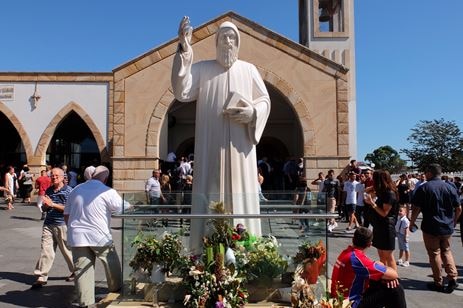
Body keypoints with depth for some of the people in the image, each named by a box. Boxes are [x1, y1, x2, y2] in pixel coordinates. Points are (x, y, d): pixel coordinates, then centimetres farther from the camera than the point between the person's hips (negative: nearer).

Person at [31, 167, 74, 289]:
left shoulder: (68, 191, -7)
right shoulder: (48, 190, 12)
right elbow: (44, 208, 19)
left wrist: (53, 204, -19)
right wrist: (46, 205, -5)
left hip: (63, 225, -5)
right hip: (48, 224, 5)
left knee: (67, 250, 8)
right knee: (45, 250, 0)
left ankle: (75, 271, 28)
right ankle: (41, 277, 7)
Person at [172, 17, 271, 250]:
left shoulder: (249, 70, 12)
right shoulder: (202, 69, 8)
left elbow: (265, 101, 13)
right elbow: (181, 93, -7)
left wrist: (252, 112, -11)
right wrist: (184, 50, -13)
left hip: (239, 148, 1)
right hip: (211, 148, -1)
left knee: (241, 195, 1)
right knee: (211, 198, -2)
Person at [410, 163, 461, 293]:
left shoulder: (423, 188, -12)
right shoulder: (450, 188, 0)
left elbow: (416, 209, -13)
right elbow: (458, 208, 4)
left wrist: (412, 223, 0)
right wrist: (453, 222, 20)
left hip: (431, 227, -4)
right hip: (447, 227, 4)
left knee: (435, 254, 7)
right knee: (446, 251, 21)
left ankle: (439, 283, 14)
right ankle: (453, 278, 11)